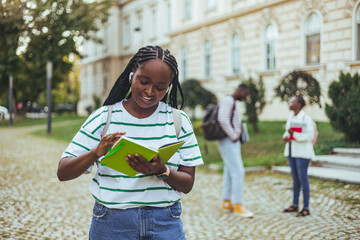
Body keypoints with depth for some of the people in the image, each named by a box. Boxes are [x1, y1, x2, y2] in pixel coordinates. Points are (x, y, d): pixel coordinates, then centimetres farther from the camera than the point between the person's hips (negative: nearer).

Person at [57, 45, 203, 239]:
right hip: (111, 223, 0)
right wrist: (97, 152, -21)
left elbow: (187, 185, 1)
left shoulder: (178, 121, 2)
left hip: (165, 223, 1)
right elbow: (63, 173, -4)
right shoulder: (104, 117, -1)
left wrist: (161, 171, -18)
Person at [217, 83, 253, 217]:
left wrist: (236, 135, 14)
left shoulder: (231, 103, 19)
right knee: (238, 172, -11)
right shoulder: (228, 101, -14)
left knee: (229, 171, 13)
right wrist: (233, 136, -20)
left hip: (231, 142, 11)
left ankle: (226, 202, 20)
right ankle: (238, 206, -8)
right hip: (229, 142, -11)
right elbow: (222, 120, -27)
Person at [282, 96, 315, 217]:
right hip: (292, 151, 8)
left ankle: (306, 208, -1)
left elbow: (310, 136, -17)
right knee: (295, 178, 12)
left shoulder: (306, 118, -13)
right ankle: (295, 205, 20)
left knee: (302, 178, -7)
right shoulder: (291, 117, 10)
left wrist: (294, 134, -26)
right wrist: (285, 137, -6)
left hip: (302, 152, -8)